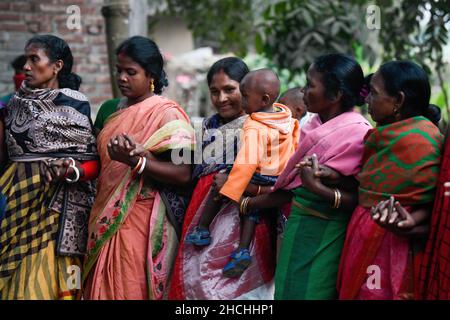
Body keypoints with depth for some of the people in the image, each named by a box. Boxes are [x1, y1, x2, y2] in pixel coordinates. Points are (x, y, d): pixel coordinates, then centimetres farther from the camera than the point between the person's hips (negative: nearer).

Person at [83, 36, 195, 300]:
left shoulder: (167, 114, -9)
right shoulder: (117, 110, 14)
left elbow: (183, 174, -17)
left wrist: (136, 161, -27)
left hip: (142, 221, -7)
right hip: (108, 218, 7)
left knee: (134, 290, -1)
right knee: (105, 287, 10)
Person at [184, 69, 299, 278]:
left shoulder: (254, 129, -24)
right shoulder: (287, 117, -1)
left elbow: (246, 164, -29)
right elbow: (295, 145, 11)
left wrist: (228, 192, -27)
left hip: (260, 181, -7)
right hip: (282, 181, 7)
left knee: (218, 189, 8)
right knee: (251, 208, 16)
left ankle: (202, 230, 14)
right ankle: (243, 249, 1)